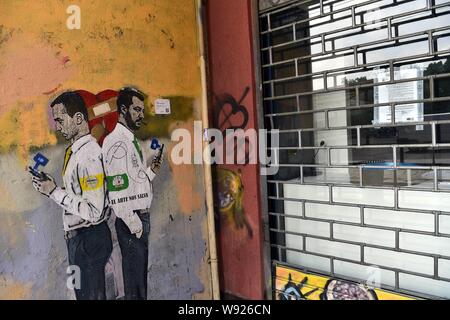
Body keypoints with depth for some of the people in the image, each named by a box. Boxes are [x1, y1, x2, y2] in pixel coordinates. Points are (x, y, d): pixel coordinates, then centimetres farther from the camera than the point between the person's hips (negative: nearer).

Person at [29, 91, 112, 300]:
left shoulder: (88, 155, -23)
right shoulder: (75, 150, 7)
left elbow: (94, 211, -25)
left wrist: (54, 192, -19)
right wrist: (50, 187, 4)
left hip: (89, 238, -9)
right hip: (78, 236, 9)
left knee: (90, 294, 6)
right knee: (82, 292, 22)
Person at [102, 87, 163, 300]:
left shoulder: (131, 140, 17)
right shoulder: (116, 141, -13)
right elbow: (116, 188, -20)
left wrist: (151, 170, 6)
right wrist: (133, 223, -19)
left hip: (141, 217, 9)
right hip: (131, 220, -9)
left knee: (140, 273, 17)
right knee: (134, 277, -1)